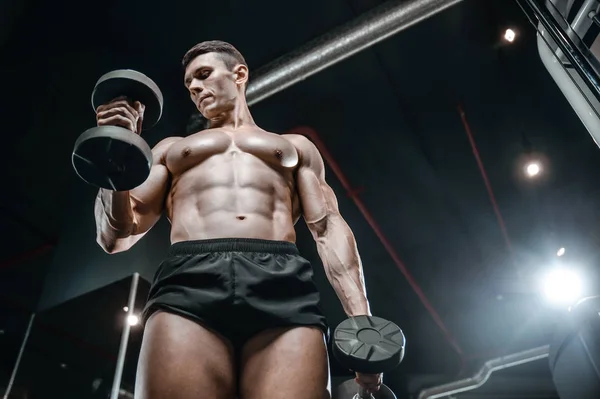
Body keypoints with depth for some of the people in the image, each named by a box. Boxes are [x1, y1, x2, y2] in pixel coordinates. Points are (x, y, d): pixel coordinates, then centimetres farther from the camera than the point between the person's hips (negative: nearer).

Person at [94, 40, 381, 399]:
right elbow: (117, 238, 22)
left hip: (284, 286, 0)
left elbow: (329, 228, 15)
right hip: (189, 284, 1)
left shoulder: (296, 147, 29)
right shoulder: (171, 149, 32)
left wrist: (360, 316, -1)